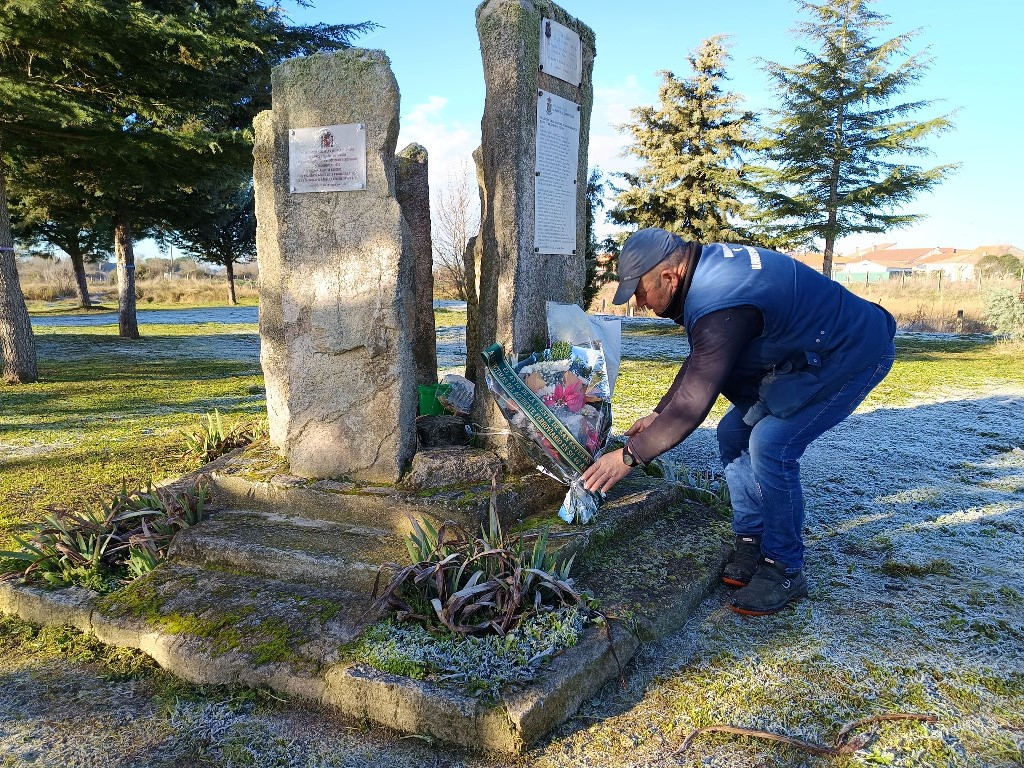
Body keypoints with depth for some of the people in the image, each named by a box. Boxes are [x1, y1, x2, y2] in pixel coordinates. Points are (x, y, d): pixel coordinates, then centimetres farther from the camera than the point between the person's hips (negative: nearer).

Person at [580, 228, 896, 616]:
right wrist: (659, 414, 11)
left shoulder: (723, 307, -33)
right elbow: (699, 363, 11)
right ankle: (750, 544, 15)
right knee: (735, 432, 5)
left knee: (771, 444, -21)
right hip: (806, 354, 10)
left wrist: (630, 455, -23)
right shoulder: (708, 266, -2)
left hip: (854, 354, -10)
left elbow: (694, 402, -32)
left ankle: (784, 570, -5)